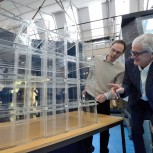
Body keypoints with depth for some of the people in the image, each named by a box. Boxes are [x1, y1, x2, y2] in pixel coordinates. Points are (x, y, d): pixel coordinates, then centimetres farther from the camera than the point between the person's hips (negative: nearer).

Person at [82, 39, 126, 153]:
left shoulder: (121, 68, -11)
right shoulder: (96, 59, -3)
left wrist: (106, 95, -29)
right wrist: (85, 89, 15)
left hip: (103, 101, -2)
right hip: (89, 97, 3)